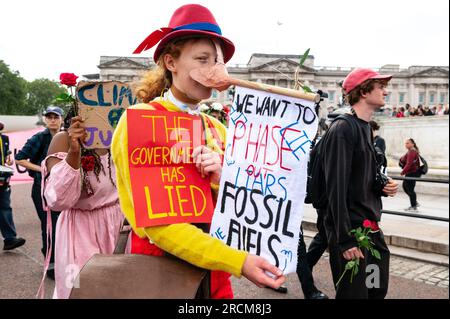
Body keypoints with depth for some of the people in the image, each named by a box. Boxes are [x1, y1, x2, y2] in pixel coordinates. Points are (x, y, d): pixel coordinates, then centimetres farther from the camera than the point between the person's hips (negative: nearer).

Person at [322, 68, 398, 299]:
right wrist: (345, 238, -23)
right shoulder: (342, 129, -16)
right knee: (354, 294, 0)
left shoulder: (367, 129, 13)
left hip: (371, 227, 9)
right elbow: (336, 186, -21)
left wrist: (383, 187, 0)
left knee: (378, 290, 18)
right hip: (350, 229, -9)